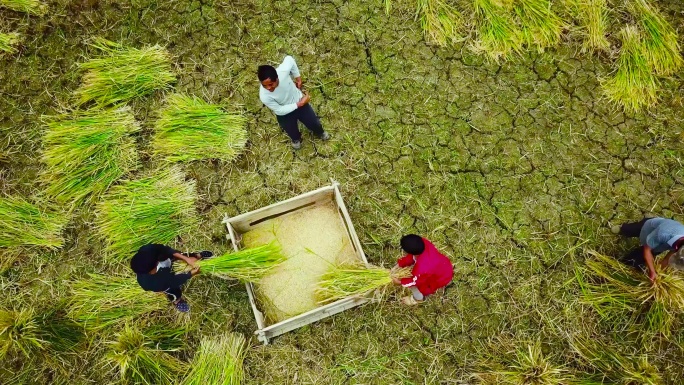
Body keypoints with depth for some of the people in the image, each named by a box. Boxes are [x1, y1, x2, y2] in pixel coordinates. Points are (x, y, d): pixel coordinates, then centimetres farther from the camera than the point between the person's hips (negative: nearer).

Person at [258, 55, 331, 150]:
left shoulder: (283, 71, -37)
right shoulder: (264, 96, -39)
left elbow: (289, 59, -13)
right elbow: (279, 110, -25)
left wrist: (298, 77, -8)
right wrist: (300, 104, -26)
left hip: (299, 102, 2)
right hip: (284, 113, -2)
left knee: (315, 123, 21)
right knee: (293, 133, 22)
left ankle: (320, 133, 60)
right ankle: (296, 139, 63)